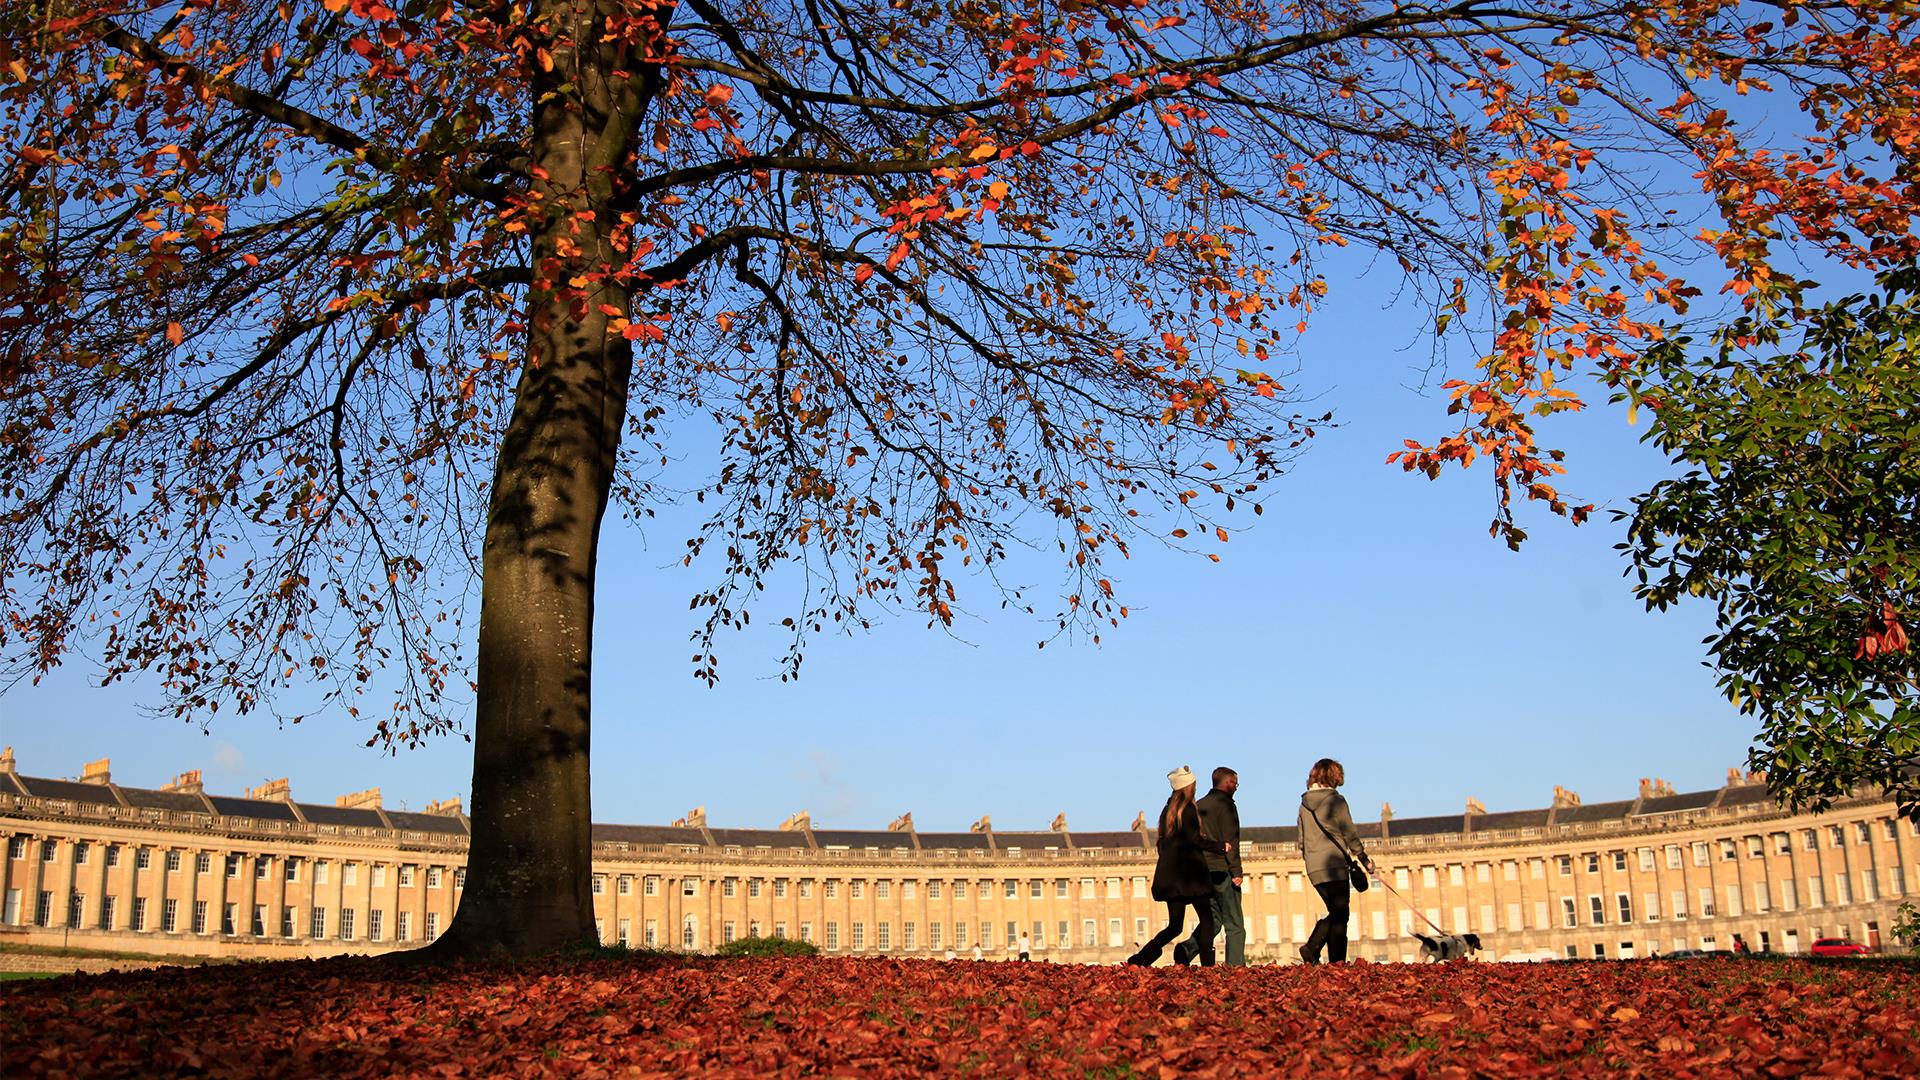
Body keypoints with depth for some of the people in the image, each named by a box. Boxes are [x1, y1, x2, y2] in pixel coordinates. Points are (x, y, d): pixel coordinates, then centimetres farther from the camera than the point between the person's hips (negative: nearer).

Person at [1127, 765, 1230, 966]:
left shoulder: (1167, 809, 15)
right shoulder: (1188, 809, -9)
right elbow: (1194, 840, -15)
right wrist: (1220, 846, -6)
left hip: (1169, 873, 8)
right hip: (1189, 871, -8)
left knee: (1175, 926, 7)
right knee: (1206, 920, 1)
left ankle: (1140, 959, -5)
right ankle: (1207, 965, -5)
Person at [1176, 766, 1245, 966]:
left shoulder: (1198, 806, 15)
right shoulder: (1225, 804, -7)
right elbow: (1230, 840, -14)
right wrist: (1236, 872, -14)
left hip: (1202, 872, 7)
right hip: (1222, 870, -7)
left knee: (1213, 918, 14)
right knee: (1234, 923, 0)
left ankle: (1188, 948, -7)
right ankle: (1235, 964, -6)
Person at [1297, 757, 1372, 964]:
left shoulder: (1304, 804, 12)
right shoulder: (1335, 800, -7)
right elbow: (1349, 834, -7)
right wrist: (1364, 859, 1)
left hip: (1314, 869, 7)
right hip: (1334, 865, -6)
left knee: (1335, 912, 17)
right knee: (1340, 915, -3)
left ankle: (1311, 948, 3)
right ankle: (1337, 962, -8)